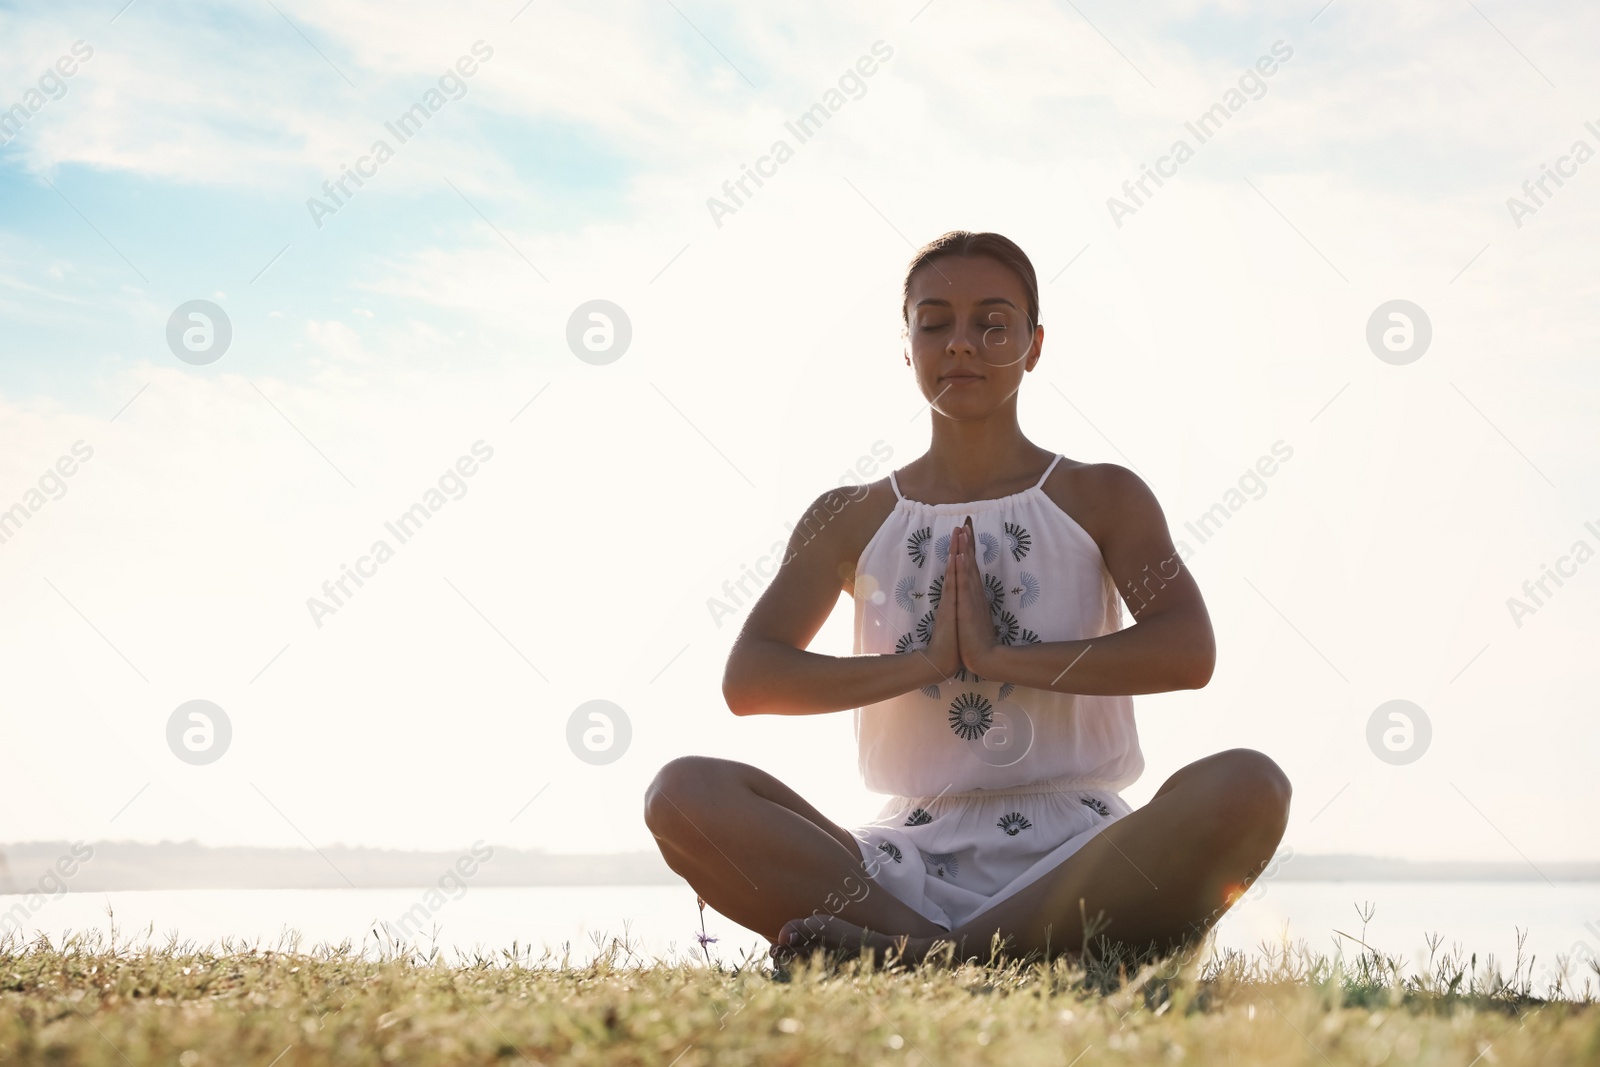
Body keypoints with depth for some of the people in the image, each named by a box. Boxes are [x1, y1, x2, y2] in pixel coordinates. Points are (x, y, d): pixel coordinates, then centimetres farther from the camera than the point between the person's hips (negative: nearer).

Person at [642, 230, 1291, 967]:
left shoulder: (1102, 499, 10)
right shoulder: (852, 521, 13)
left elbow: (1187, 653, -8)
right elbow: (747, 679, -1)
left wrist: (998, 654, -11)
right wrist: (926, 661, -9)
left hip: (1075, 856, 0)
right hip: (912, 863, 1)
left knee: (1247, 786, -33)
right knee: (683, 793, -23)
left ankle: (909, 953, -32)